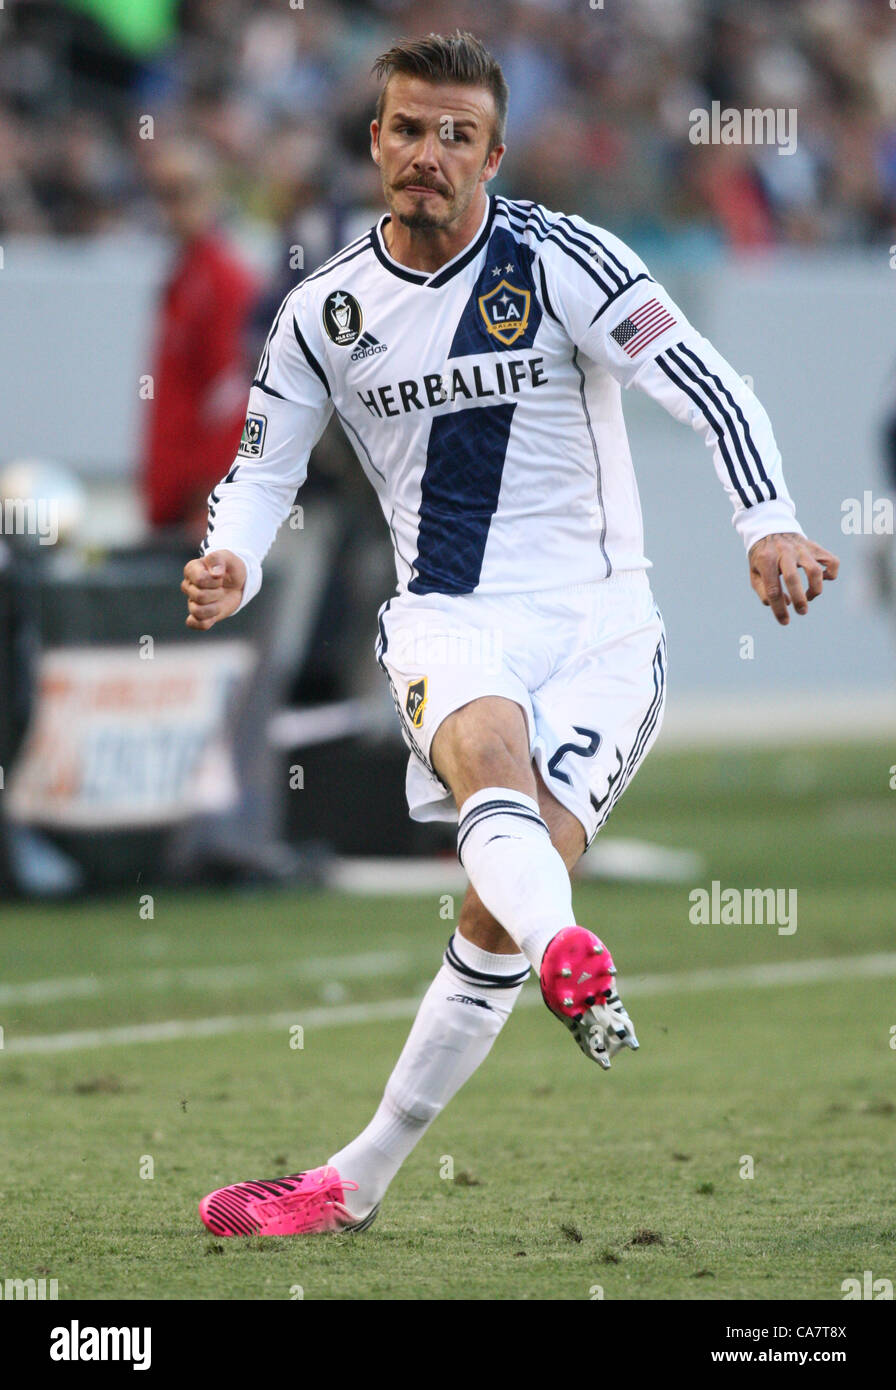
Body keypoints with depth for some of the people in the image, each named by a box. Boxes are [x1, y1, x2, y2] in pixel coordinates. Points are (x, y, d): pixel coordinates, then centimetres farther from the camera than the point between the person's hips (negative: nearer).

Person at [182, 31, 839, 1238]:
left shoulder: (560, 261, -5)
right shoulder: (326, 312, 6)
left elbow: (707, 388, -11)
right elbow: (264, 468, 17)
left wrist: (770, 521, -26)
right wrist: (233, 567, -5)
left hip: (597, 624, -2)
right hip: (448, 622, 2)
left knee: (500, 910, -13)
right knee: (488, 750, -35)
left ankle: (359, 1180, -2)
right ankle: (572, 958, -64)